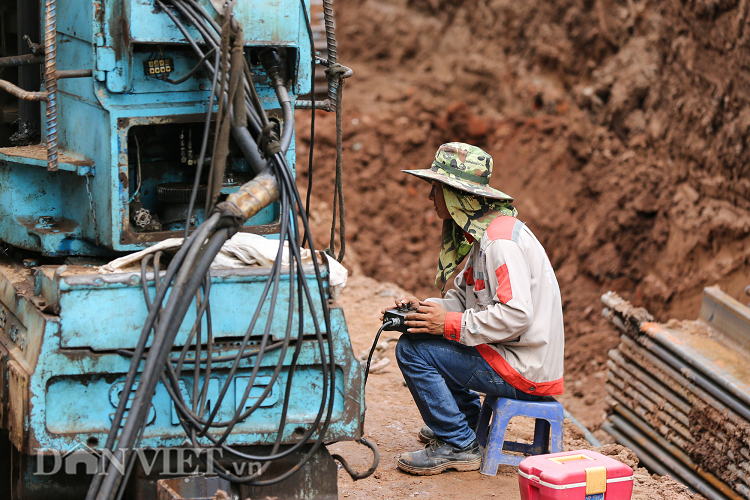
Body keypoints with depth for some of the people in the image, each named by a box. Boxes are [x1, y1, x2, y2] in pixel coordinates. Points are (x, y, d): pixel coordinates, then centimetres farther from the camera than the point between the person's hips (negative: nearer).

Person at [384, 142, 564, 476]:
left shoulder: (501, 240, -22)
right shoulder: (480, 233, 11)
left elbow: (516, 314, -29)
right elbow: (466, 297, 16)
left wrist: (450, 323, -22)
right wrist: (423, 308, -2)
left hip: (526, 369, -11)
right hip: (514, 355, 11)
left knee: (413, 349, -14)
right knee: (428, 335, 24)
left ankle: (458, 446, -6)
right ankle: (469, 422, 30)